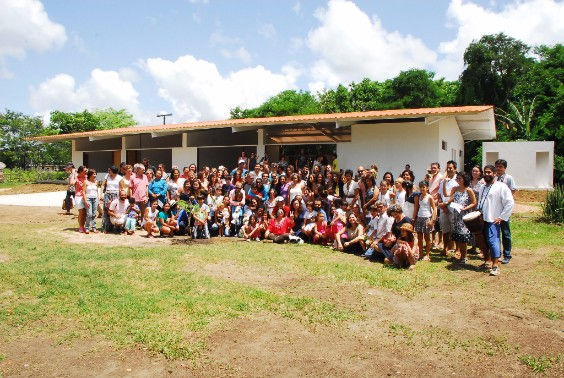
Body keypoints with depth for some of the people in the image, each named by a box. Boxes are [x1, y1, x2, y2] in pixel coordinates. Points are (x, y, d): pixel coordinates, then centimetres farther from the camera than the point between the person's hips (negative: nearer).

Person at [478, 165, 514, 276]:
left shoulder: (501, 187, -5)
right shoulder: (483, 188, 19)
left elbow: (510, 203, -10)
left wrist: (501, 217, -12)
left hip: (493, 221, -8)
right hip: (483, 220, 8)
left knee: (493, 240, -16)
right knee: (485, 241, 12)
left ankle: (495, 265, -15)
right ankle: (488, 260, 25)